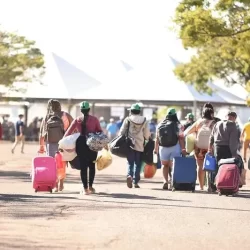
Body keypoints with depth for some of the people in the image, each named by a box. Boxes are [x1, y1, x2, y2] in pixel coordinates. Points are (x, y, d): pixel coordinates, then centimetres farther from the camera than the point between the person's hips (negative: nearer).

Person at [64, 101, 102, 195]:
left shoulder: (77, 120, 4)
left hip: (81, 144, 0)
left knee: (83, 166, 4)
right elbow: (99, 131, -1)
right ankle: (90, 186, 12)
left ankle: (85, 188, 0)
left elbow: (68, 132, -1)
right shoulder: (94, 119, 1)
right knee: (91, 165, 13)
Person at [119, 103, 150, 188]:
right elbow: (147, 135, 2)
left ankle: (129, 175, -20)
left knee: (130, 163, 8)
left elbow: (122, 132, -1)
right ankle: (135, 182, 7)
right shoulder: (144, 121, 0)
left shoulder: (128, 120, -2)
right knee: (137, 164, 9)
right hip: (140, 146, 1)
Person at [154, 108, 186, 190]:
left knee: (165, 165, 13)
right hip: (174, 147, -3)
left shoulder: (160, 125, 6)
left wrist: (156, 148, 14)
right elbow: (181, 138, -11)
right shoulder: (178, 125, -5)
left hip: (163, 148, 3)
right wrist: (183, 148, -11)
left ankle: (166, 181, -2)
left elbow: (157, 138, 8)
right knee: (173, 165, -1)